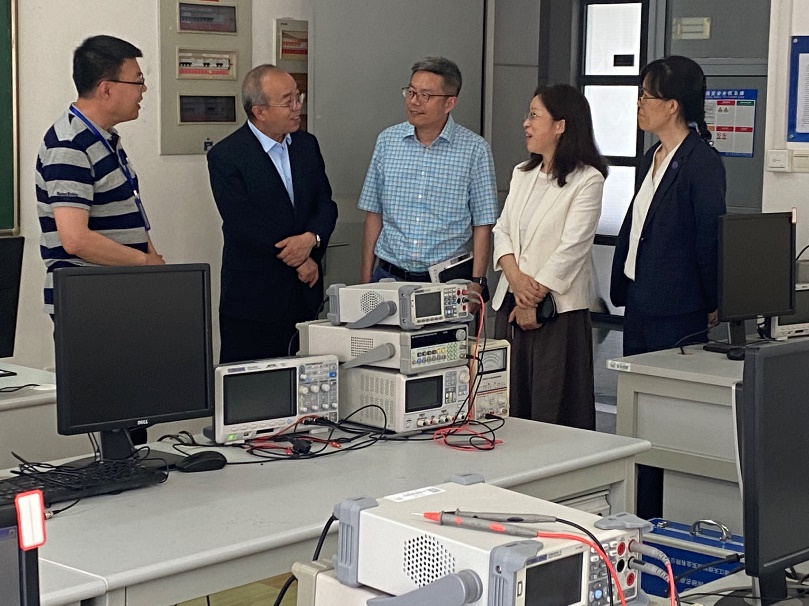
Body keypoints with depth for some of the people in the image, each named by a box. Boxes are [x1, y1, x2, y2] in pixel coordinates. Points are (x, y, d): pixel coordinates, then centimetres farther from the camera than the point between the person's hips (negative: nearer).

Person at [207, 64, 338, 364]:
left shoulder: (307, 145, 10)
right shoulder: (225, 156, -9)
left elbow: (326, 204, 7)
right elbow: (243, 226, -15)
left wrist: (312, 238, -15)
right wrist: (298, 260, -11)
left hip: (305, 292, 5)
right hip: (253, 298, -5)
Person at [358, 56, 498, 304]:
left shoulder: (475, 149, -3)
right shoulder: (387, 140, 6)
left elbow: (483, 224, -2)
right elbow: (374, 214, 9)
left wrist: (476, 283, -10)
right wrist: (365, 279, 5)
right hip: (389, 276, 2)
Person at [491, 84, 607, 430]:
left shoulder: (587, 180, -7)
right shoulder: (522, 174, 17)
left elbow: (573, 247, -13)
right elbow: (502, 231, 10)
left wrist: (535, 298, -14)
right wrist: (515, 277, -9)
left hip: (558, 308, -7)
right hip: (510, 302, 7)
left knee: (554, 411, -3)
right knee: (509, 410, 8)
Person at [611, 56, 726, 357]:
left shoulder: (703, 162, -14)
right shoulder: (652, 158, 14)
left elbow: (711, 237, -13)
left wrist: (711, 307, -8)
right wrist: (620, 287, 13)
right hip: (638, 303, 9)